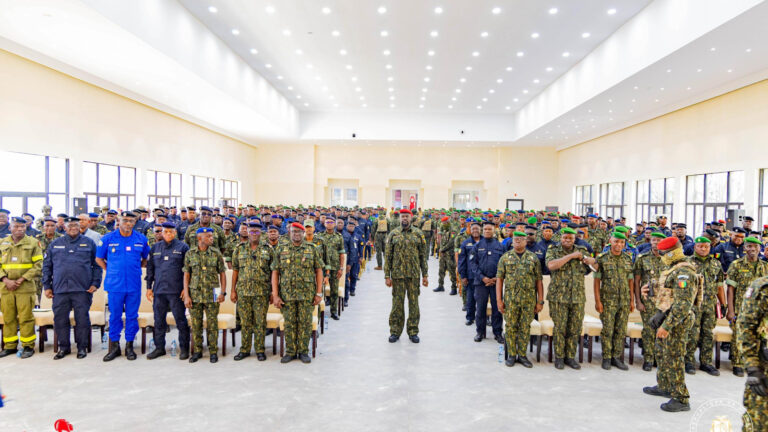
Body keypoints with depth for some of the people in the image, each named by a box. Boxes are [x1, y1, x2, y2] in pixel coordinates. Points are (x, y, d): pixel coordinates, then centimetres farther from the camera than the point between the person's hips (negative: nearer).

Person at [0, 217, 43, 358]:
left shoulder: (33, 243, 3)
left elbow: (38, 265, -2)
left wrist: (21, 279, -9)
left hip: (25, 287, -3)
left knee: (26, 318, -2)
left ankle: (28, 346, 6)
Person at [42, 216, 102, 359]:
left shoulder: (89, 243, 7)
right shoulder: (55, 244, 12)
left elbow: (97, 265, 6)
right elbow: (47, 266, 14)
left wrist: (95, 283, -3)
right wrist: (47, 286, 7)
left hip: (82, 289, -2)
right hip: (60, 289, 2)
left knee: (82, 319, 2)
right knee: (60, 319, 6)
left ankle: (82, 347, 13)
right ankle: (64, 347, 19)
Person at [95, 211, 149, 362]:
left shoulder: (141, 239, 5)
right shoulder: (108, 239, 2)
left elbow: (146, 258, 18)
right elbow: (99, 258, 13)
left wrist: (136, 269, 8)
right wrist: (109, 270, 4)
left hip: (134, 285, 1)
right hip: (115, 285, -1)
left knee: (132, 316, 6)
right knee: (115, 316, 5)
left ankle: (129, 346, 17)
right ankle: (114, 346, 17)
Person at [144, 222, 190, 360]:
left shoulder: (182, 247, 0)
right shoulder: (155, 248, 12)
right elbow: (150, 268, 14)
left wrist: (186, 288, -7)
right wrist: (149, 287, 10)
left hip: (176, 291, -4)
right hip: (159, 291, 4)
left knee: (181, 320, 1)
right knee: (159, 321, 10)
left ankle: (184, 348, 11)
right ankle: (159, 347, 23)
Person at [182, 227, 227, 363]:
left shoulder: (216, 253, 1)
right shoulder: (190, 254, 2)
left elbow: (222, 274, 4)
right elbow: (186, 275, 3)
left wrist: (223, 292, -4)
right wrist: (186, 296, -3)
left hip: (212, 295, -1)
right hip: (195, 294, 1)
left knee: (212, 324, 3)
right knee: (196, 325, 7)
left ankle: (213, 352, 14)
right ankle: (197, 351, 21)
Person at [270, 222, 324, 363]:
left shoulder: (312, 249, 4)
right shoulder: (281, 250, 6)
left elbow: (319, 271, 4)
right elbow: (275, 272, 4)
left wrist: (319, 293, -2)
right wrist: (275, 295, -3)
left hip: (307, 294, -1)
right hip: (287, 294, 1)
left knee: (305, 323, 3)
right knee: (289, 323, 6)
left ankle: (303, 351, 15)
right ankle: (290, 352, 18)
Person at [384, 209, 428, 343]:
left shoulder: (418, 234, 5)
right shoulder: (393, 234, 3)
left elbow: (423, 255, 6)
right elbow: (387, 256, 2)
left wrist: (425, 275, 2)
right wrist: (387, 276, -4)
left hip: (414, 275, 1)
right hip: (397, 274, -1)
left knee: (414, 303, 6)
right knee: (397, 303, 5)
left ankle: (413, 332, 17)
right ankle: (395, 331, 16)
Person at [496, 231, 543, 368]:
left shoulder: (533, 258, 6)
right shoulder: (505, 257, 5)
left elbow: (538, 280, 5)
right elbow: (499, 279, 3)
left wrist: (540, 301, 0)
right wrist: (499, 299, -3)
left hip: (529, 300, 1)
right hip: (510, 299, 0)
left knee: (525, 328, 6)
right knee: (510, 327, 4)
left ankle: (522, 355, 18)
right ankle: (512, 355, 16)